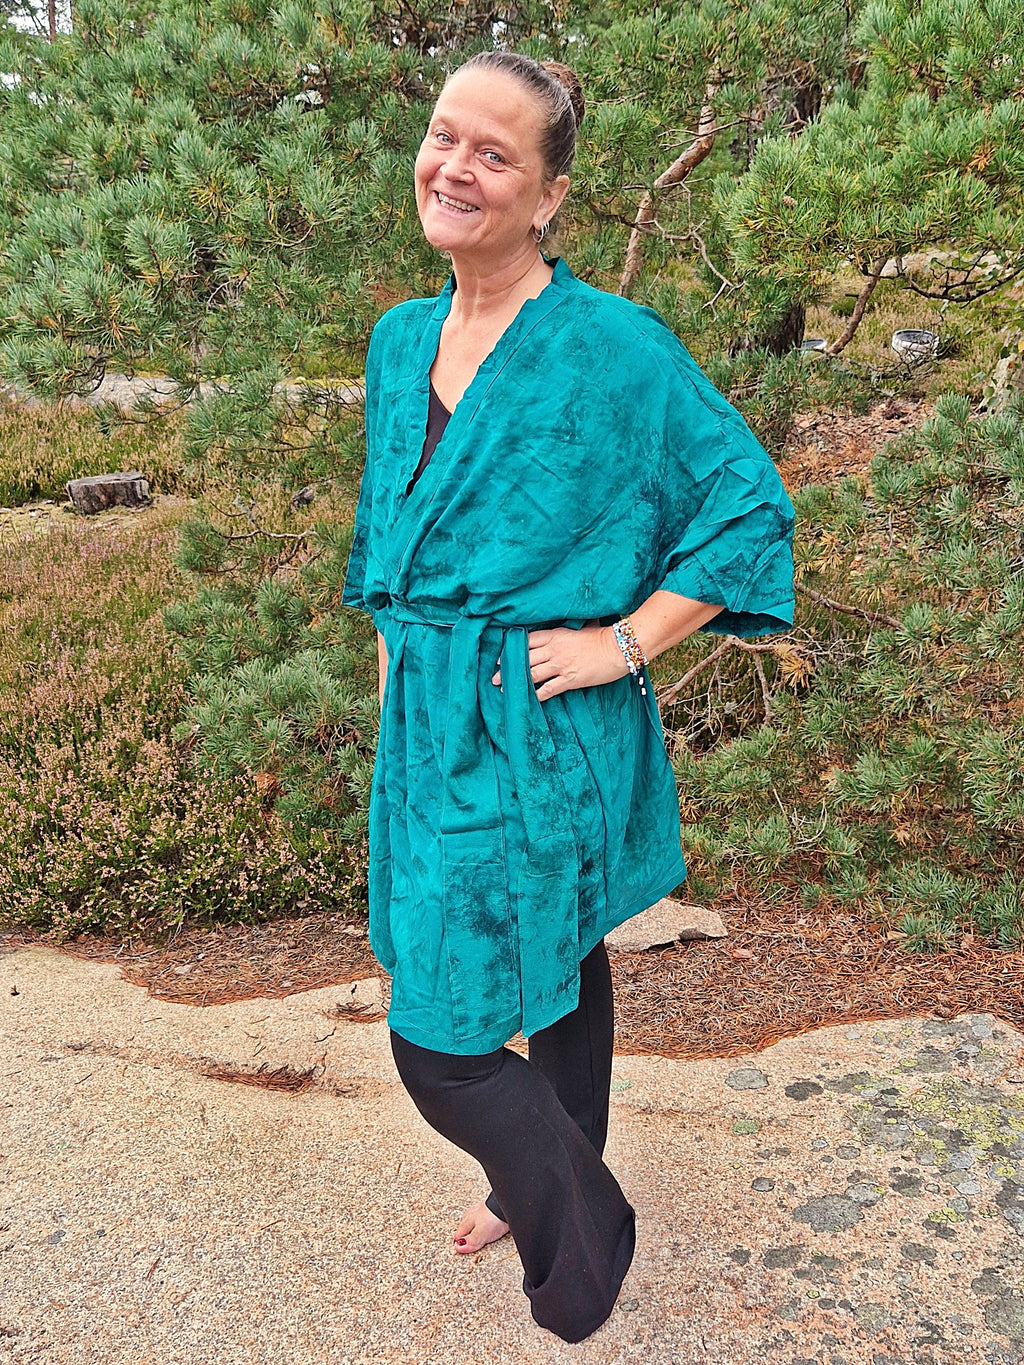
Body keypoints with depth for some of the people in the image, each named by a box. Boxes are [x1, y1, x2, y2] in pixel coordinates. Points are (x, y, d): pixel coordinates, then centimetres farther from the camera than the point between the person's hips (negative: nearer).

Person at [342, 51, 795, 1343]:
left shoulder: (613, 345, -13)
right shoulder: (401, 339, 8)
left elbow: (750, 502, -11)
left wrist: (623, 642, -15)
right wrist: (394, 658, 15)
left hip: (539, 733, -7)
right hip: (427, 719, 7)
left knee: (441, 1039, -1)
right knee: (549, 967, 24)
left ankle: (583, 1251, 26)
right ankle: (553, 1181, 47)